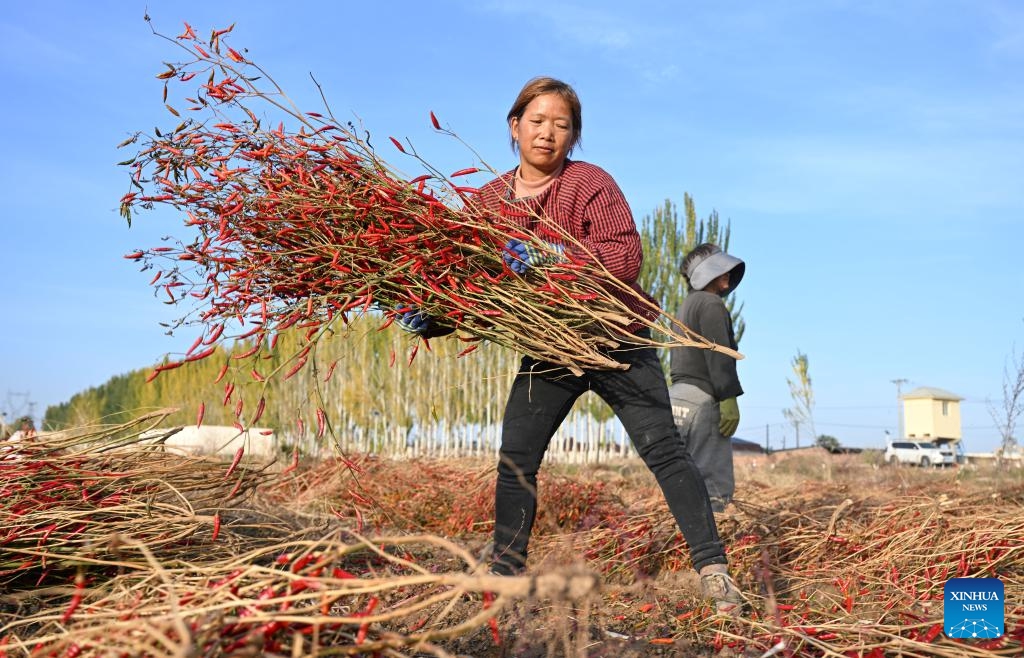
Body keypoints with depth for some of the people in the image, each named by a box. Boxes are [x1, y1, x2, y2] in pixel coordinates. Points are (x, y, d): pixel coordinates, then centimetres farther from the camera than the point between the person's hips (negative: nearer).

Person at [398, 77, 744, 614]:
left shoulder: (590, 182, -10)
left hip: (615, 343, -3)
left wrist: (551, 253, -34)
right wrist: (432, 316, -18)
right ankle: (504, 571, 19)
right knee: (514, 462, 3)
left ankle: (713, 569, 3)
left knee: (664, 451, -5)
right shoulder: (490, 199, 2)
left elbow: (626, 257, -21)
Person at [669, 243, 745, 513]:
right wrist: (729, 398, -20)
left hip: (679, 398, 10)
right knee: (716, 486, -11)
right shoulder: (711, 303, -5)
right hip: (703, 399, -10)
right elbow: (718, 354, -16)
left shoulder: (685, 308, 24)